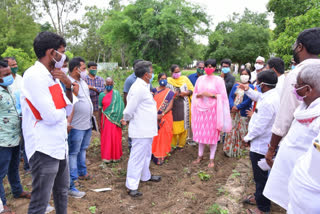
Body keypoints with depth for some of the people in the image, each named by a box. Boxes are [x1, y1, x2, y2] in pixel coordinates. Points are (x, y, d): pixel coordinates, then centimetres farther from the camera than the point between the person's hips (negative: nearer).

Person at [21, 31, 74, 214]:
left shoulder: (52, 76, 8)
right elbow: (50, 117, -23)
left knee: (62, 193, 23)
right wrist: (62, 111, -2)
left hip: (60, 145, 9)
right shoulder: (34, 75, -17)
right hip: (44, 149, -9)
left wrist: (68, 85, -5)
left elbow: (68, 109, 9)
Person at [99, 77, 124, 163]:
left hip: (115, 118, -1)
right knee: (106, 136, 3)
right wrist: (99, 121, 5)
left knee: (115, 136, 3)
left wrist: (119, 117, -7)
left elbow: (120, 107, 0)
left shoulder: (117, 93, 2)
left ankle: (115, 156, 16)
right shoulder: (102, 94, 5)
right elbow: (100, 108, 7)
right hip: (105, 118, 1)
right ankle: (106, 156, 13)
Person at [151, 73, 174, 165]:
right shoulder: (154, 90, 7)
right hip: (154, 118, 2)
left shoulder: (169, 92, 2)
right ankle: (154, 153, 16)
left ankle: (161, 156, 9)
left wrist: (162, 114, -16)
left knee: (163, 136, 0)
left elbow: (170, 106, -6)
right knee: (154, 135, 3)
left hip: (165, 118, -1)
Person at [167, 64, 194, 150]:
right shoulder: (168, 81, 6)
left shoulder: (185, 78, 9)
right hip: (173, 106, -1)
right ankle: (173, 144, 15)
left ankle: (181, 144, 16)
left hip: (184, 105, 1)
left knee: (183, 125, 3)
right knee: (173, 126, 0)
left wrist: (186, 93, -12)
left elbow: (192, 90, 7)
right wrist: (172, 95, -14)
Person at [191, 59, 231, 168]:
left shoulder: (218, 80, -2)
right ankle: (200, 155, 26)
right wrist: (199, 95, -7)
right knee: (201, 133, 10)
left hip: (212, 109, -3)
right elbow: (195, 94, 14)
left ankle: (212, 159, 13)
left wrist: (211, 95, -17)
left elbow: (222, 96, -5)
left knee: (213, 134, 1)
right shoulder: (200, 79, 9)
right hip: (200, 109, 4)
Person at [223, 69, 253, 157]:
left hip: (243, 113, -4)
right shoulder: (235, 86, 13)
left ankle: (240, 151, 11)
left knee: (242, 132, 0)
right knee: (231, 130, 6)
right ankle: (230, 150, 16)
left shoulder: (251, 87, 0)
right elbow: (230, 97, 4)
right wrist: (232, 106, -15)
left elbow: (249, 100, -10)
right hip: (233, 112, 4)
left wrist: (238, 107, -16)